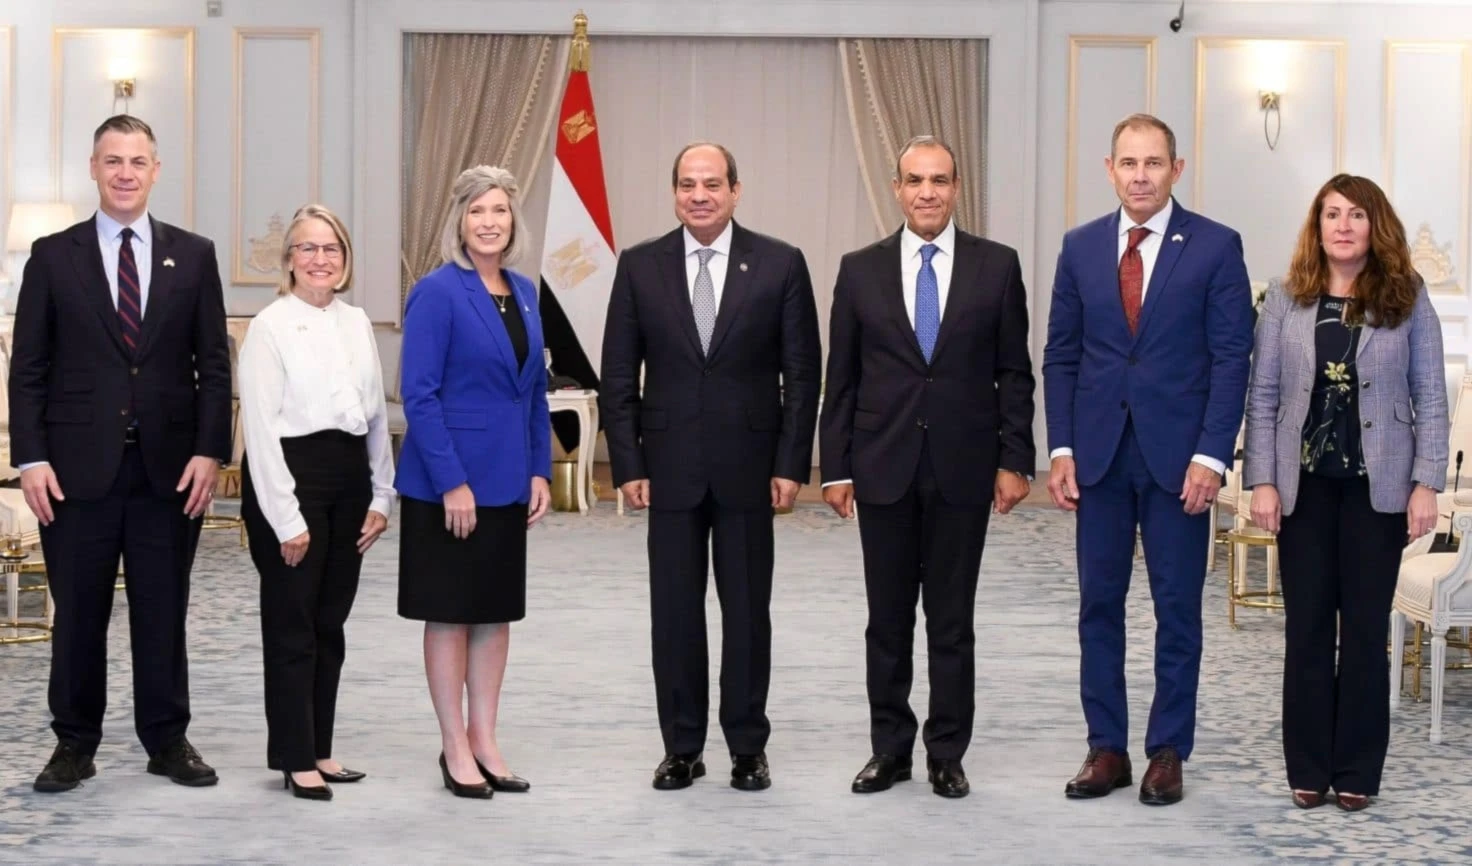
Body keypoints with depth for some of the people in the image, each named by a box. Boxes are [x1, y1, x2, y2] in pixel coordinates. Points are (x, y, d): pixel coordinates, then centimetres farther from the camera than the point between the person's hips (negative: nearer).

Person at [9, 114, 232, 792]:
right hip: (80, 468, -1)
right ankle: (75, 743, 17)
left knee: (163, 610, 7)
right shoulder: (53, 256, 4)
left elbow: (213, 365, 5)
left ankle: (168, 740, 18)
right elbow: (28, 368, 2)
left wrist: (209, 452, -5)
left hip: (170, 467, 1)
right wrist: (31, 458, -7)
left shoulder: (193, 255, 7)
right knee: (78, 611, 6)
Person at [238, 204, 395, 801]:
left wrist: (381, 496, 8)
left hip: (348, 476, 6)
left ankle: (319, 748, 21)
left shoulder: (357, 324, 9)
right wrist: (286, 517, -14)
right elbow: (260, 427, -11)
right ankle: (295, 758, 10)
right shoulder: (270, 327, -8)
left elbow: (376, 415, 12)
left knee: (330, 623, 11)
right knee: (292, 623, 1)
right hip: (290, 476, -6)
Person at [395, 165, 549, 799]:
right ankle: (455, 747, 12)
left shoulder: (524, 293, 8)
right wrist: (452, 481, -19)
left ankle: (485, 740, 21)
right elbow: (419, 395, -15)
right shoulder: (438, 292, -12)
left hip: (507, 481, 7)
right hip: (448, 482, -7)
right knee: (450, 613, 3)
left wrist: (540, 471, 6)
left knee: (497, 611, 11)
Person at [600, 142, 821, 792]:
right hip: (670, 467, 1)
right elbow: (619, 377, 4)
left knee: (747, 611, 6)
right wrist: (628, 465, -3)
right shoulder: (640, 267, 2)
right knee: (674, 614, 6)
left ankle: (748, 748, 17)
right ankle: (681, 748, 16)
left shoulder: (780, 264, -1)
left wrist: (792, 464, -5)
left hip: (748, 467, -1)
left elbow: (802, 372, 0)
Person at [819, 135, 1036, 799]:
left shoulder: (997, 266, 2)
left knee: (952, 622, 5)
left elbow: (1014, 373, 3)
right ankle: (889, 748, 19)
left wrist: (1015, 461, -3)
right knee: (887, 620, 8)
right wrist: (835, 468, 1)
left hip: (962, 469, -1)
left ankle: (947, 754, 15)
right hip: (883, 468, 1)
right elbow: (841, 379, 5)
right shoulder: (860, 270, 4)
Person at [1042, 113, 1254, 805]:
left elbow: (1232, 358, -5)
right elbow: (1061, 355, 9)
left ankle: (1168, 753, 14)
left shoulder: (1215, 247, -3)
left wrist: (1210, 456, -12)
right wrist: (1061, 448, 1)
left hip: (1178, 455, -3)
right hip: (1099, 453, 3)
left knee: (1177, 609, 4)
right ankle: (1106, 747, 15)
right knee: (1098, 605, 6)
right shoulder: (1081, 247, 6)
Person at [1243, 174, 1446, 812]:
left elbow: (1430, 399, 0)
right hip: (1305, 484, 1)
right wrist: (1261, 481, -5)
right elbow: (1263, 396, 2)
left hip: (1377, 487, -1)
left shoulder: (1407, 299, 1)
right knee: (1307, 627, 5)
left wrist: (1426, 485, -7)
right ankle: (1308, 768, 14)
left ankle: (1356, 771, 13)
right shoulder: (1287, 299, 3)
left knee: (1366, 627, 4)